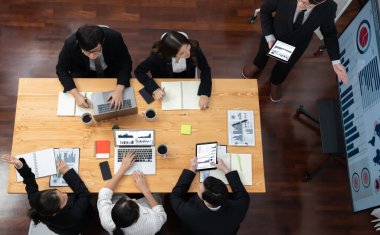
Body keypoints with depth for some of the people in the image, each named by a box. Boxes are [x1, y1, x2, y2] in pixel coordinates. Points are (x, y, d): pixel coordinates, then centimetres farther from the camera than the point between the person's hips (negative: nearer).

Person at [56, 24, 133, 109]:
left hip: (111, 71, 0)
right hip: (83, 73, 0)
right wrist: (76, 94, -34)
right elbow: (61, 70, -19)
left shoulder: (114, 37, -34)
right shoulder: (70, 44, -33)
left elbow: (126, 63, -23)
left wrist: (119, 89, -39)